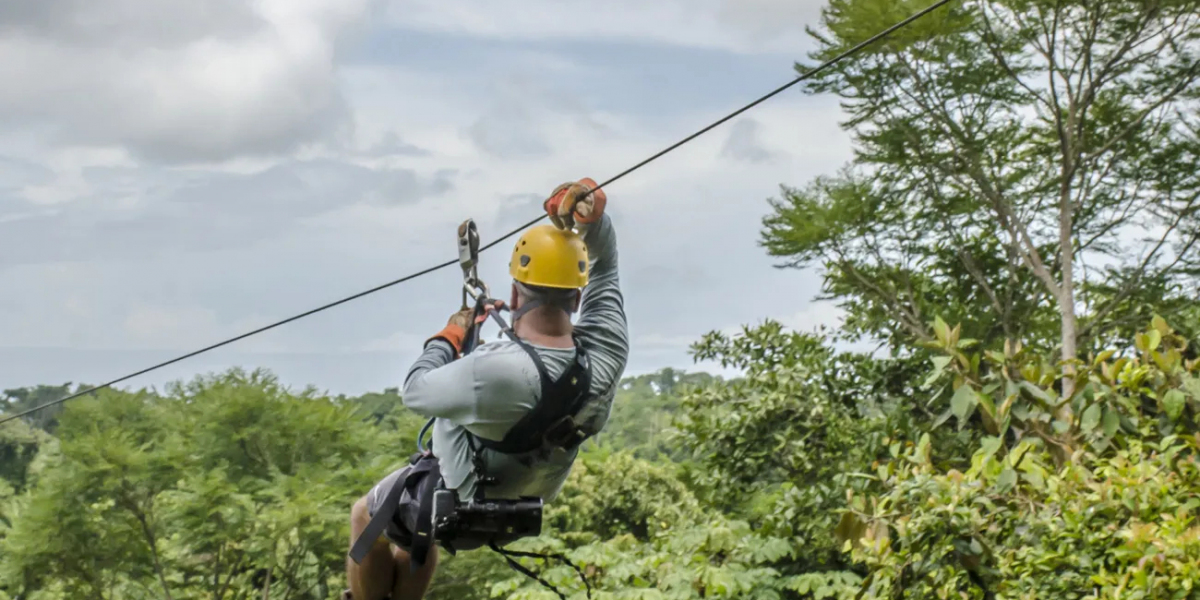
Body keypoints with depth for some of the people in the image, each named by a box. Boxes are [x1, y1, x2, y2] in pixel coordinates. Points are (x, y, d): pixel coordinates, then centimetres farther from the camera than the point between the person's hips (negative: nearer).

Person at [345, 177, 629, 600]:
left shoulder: (492, 373, -43)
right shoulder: (608, 352, -27)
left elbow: (416, 393, -22)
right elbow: (604, 266, -9)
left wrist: (448, 338, -7)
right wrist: (592, 218, -26)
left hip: (453, 503, -6)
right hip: (520, 509, 6)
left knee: (365, 517, 26)